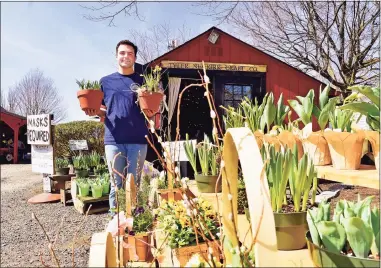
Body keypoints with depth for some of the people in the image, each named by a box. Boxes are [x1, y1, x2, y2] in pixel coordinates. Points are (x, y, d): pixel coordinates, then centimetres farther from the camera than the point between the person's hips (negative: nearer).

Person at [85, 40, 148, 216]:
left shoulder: (143, 81, 10)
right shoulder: (106, 81, 13)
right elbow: (103, 112, 15)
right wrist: (95, 112, -7)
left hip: (138, 140, 0)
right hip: (113, 140, 1)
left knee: (135, 183, 6)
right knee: (116, 184, 6)